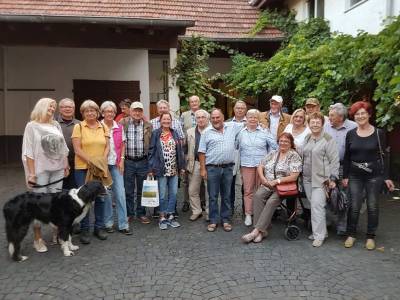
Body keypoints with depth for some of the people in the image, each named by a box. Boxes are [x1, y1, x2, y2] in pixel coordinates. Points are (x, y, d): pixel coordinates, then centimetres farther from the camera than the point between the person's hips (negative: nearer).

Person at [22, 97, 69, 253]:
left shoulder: (56, 125, 10)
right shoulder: (32, 126, -3)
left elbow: (63, 147, 13)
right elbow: (28, 152, -7)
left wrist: (66, 164, 9)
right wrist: (31, 173, -11)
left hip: (58, 169, 4)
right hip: (41, 170, -4)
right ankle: (37, 238, 12)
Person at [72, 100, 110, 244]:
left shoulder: (104, 127, 9)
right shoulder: (78, 127, -3)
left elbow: (107, 147, 6)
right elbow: (77, 149, -9)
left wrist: (102, 160, -10)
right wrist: (91, 161, -16)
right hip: (83, 168, -3)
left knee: (100, 197, 9)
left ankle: (99, 227, 23)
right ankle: (84, 230, 16)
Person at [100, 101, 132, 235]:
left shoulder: (119, 127, 6)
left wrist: (122, 160, 2)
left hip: (116, 164, 3)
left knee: (120, 193, 0)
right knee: (106, 194, 5)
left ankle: (123, 224, 7)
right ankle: (108, 223, 19)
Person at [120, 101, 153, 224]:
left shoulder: (148, 126, 4)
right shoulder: (123, 123, 1)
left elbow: (151, 144, 5)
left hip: (143, 162, 1)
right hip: (128, 161, -1)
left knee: (142, 190, 10)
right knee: (128, 190, 9)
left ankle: (141, 213, 23)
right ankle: (129, 213, 23)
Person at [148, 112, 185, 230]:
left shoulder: (175, 133, 10)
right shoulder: (155, 134, -1)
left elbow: (180, 150, 11)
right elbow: (151, 151, -3)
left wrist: (182, 166, 8)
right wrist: (151, 168, -8)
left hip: (174, 170, 4)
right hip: (161, 170, -4)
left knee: (173, 194, 8)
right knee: (163, 195, 3)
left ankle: (170, 216, 20)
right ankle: (163, 218, 15)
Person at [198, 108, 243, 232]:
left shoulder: (232, 127, 6)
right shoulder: (207, 132, 2)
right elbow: (202, 152, 1)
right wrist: (203, 169, -3)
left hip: (228, 167, 2)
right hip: (212, 168, -1)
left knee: (226, 196, 10)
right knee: (213, 196, 5)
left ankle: (225, 220, 22)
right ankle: (213, 220, 16)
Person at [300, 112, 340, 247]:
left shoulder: (328, 139, -7)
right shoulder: (307, 139, 13)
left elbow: (334, 160, -8)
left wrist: (332, 178, -11)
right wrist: (301, 173, 16)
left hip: (321, 179, -6)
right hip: (307, 178, 6)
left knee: (317, 205, -9)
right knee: (313, 205, 9)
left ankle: (319, 235, 1)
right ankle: (321, 231, 22)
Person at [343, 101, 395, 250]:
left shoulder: (378, 133, -2)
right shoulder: (350, 134, 4)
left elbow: (383, 156, -1)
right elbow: (347, 157, 7)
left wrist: (386, 177, -4)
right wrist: (345, 176, 3)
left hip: (374, 176, -1)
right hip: (355, 176, 1)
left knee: (373, 206, 5)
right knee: (354, 206, 1)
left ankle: (371, 237, 20)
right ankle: (351, 234, 17)